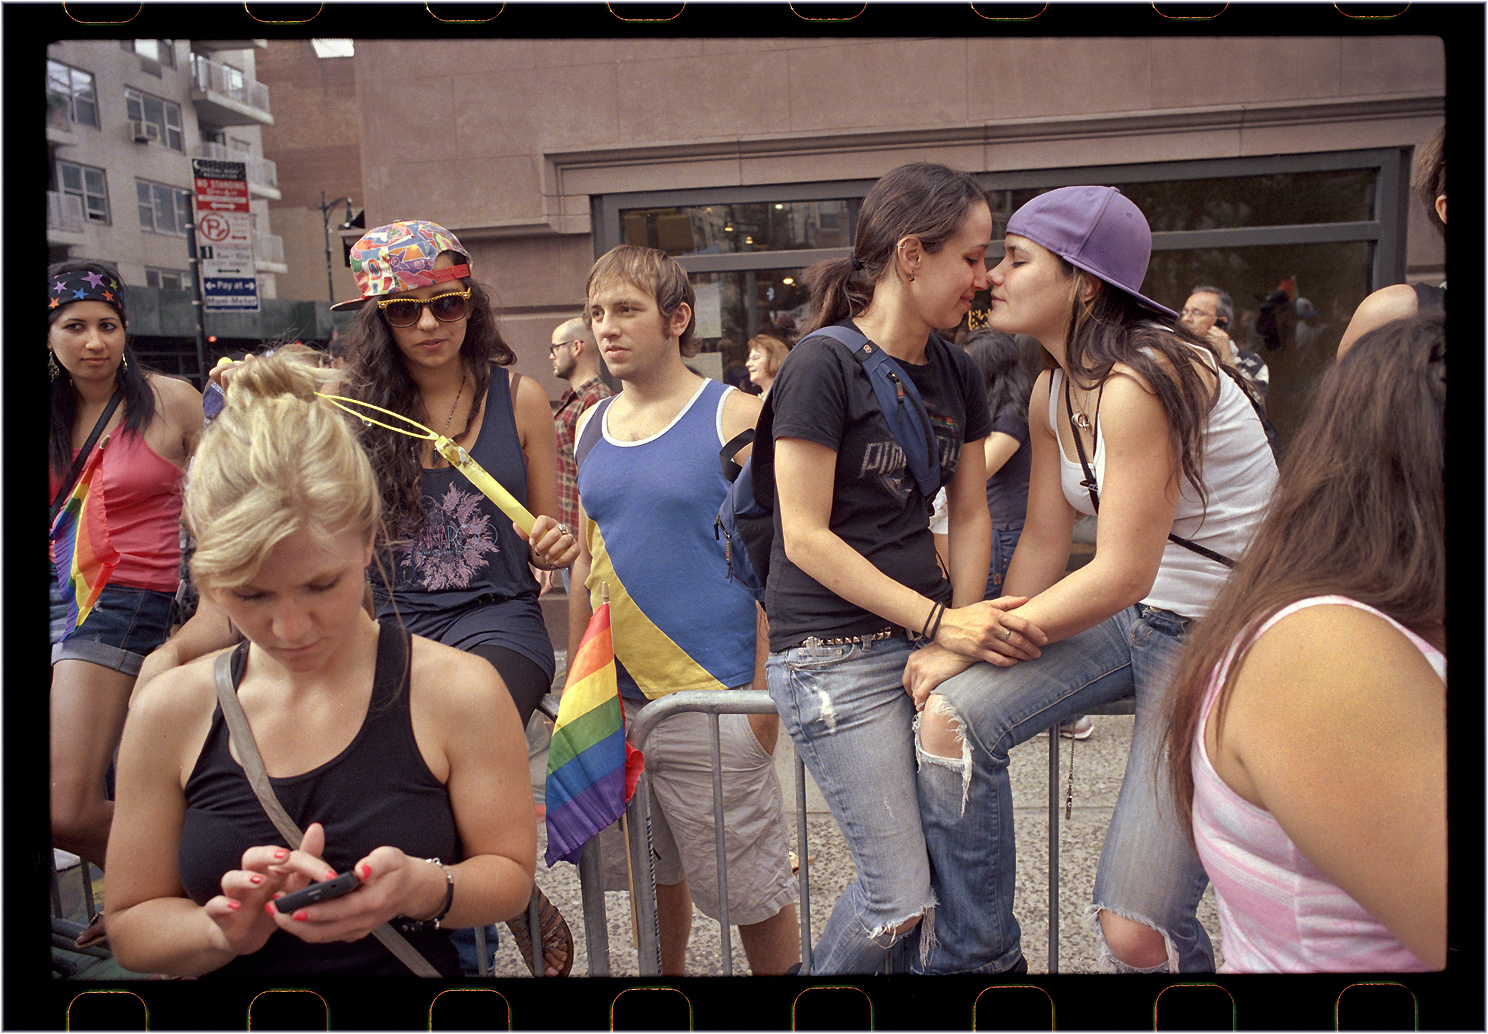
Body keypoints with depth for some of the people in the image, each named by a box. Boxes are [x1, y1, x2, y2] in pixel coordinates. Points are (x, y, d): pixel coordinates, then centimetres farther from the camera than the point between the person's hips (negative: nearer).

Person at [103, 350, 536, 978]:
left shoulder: (459, 692, -9)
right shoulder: (169, 711, -2)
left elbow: (510, 876, -1)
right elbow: (130, 927, 5)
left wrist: (424, 889, -21)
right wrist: (227, 929, -15)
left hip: (413, 966, -2)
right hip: (236, 969, 3)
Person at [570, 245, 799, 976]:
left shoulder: (735, 417, -7)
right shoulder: (591, 428, 9)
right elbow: (587, 562, 15)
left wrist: (765, 692, -11)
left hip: (712, 697, -5)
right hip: (614, 701, 5)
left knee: (751, 889, 6)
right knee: (652, 872, 20)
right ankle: (666, 977, 41)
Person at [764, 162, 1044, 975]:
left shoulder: (956, 373, 11)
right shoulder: (823, 364, -11)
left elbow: (970, 515, 13)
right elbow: (806, 538, -14)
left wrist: (963, 629, -1)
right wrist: (938, 621, -17)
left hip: (924, 633, 7)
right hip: (836, 656, -7)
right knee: (903, 899, -2)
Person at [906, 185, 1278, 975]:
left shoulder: (1141, 378, -23)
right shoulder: (1053, 391, 5)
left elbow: (1121, 573, -24)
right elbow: (1044, 546, 5)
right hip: (1129, 615, 8)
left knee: (1136, 930, -10)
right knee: (951, 714, -15)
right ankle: (976, 956, 4)